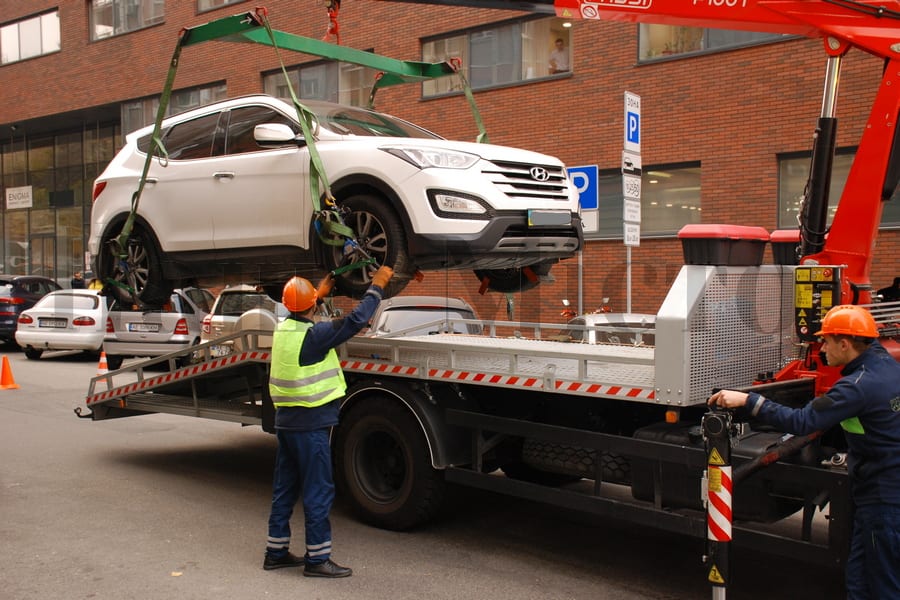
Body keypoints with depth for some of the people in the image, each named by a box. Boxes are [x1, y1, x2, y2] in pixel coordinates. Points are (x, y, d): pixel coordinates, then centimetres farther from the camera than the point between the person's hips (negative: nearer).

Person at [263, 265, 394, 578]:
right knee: (318, 491, -1)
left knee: (284, 488, 16)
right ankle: (317, 558, 5)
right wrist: (377, 285, -9)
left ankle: (276, 551, 24)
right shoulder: (313, 334, -19)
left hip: (286, 422, 9)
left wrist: (321, 293, 38)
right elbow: (356, 320, -20)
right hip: (310, 423, -9)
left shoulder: (283, 329, 5)